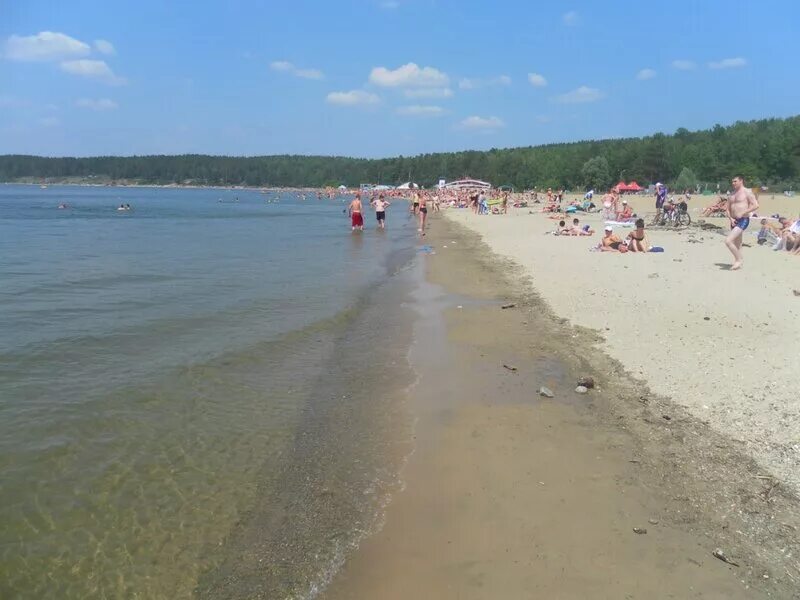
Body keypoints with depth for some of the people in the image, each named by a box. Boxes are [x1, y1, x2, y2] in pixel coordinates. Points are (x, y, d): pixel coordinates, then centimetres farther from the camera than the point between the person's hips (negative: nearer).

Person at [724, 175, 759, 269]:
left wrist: (743, 212, -18)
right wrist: (731, 218, 0)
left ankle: (738, 260, -8)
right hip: (734, 221, 8)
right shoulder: (732, 194, 16)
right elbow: (728, 209, 18)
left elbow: (756, 205, -14)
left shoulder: (747, 192, -5)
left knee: (728, 241, -20)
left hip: (743, 220, -8)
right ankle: (738, 263, 26)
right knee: (737, 245, 15)